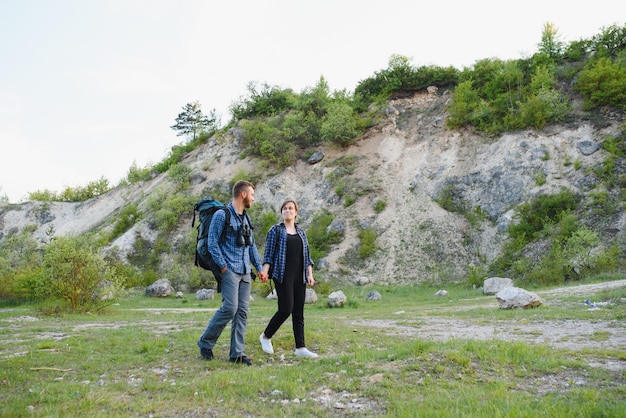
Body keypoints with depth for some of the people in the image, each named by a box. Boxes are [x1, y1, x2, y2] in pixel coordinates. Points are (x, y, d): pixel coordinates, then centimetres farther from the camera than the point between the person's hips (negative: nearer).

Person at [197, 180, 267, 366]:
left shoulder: (245, 218, 16)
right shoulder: (222, 215, -7)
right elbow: (212, 243, -10)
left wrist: (259, 268, 14)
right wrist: (223, 267, -14)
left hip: (245, 272, 7)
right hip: (230, 271, -7)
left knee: (242, 312, 4)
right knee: (230, 308, -13)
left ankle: (237, 353, 9)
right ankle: (205, 342, 7)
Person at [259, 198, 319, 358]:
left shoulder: (301, 232, 16)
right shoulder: (275, 230, 3)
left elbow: (307, 255, 16)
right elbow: (268, 254, -1)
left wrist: (310, 274, 7)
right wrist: (264, 272, -12)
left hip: (299, 276, 5)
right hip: (283, 275, -5)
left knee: (299, 312, 4)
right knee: (286, 309, -10)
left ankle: (300, 347, 7)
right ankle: (266, 336, 12)